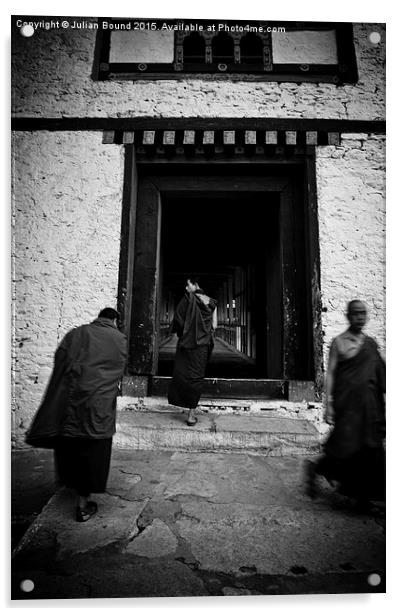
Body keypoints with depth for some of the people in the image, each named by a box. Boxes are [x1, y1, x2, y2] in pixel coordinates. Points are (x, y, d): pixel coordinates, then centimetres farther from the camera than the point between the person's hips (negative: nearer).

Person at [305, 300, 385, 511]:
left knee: (370, 449, 6)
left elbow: (380, 376, 14)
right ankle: (314, 468, 18)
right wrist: (328, 404, -12)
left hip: (369, 402, 5)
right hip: (347, 401, -5)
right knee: (346, 446, -8)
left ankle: (363, 494, 25)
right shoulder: (339, 342, -3)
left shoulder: (371, 343, 11)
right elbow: (330, 374, -6)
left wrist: (382, 406, 10)